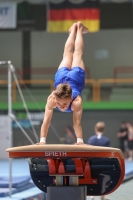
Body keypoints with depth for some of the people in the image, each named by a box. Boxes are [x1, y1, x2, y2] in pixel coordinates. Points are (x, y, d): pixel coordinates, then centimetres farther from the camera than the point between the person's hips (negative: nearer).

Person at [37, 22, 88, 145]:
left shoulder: (76, 101, -45)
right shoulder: (51, 99, -42)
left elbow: (77, 122, -46)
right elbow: (46, 121, -45)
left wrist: (80, 140, -51)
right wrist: (42, 140, -52)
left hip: (76, 77, -1)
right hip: (62, 76, 1)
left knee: (77, 54, 27)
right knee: (67, 55, 29)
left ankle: (79, 28, 51)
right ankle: (74, 29, 55)